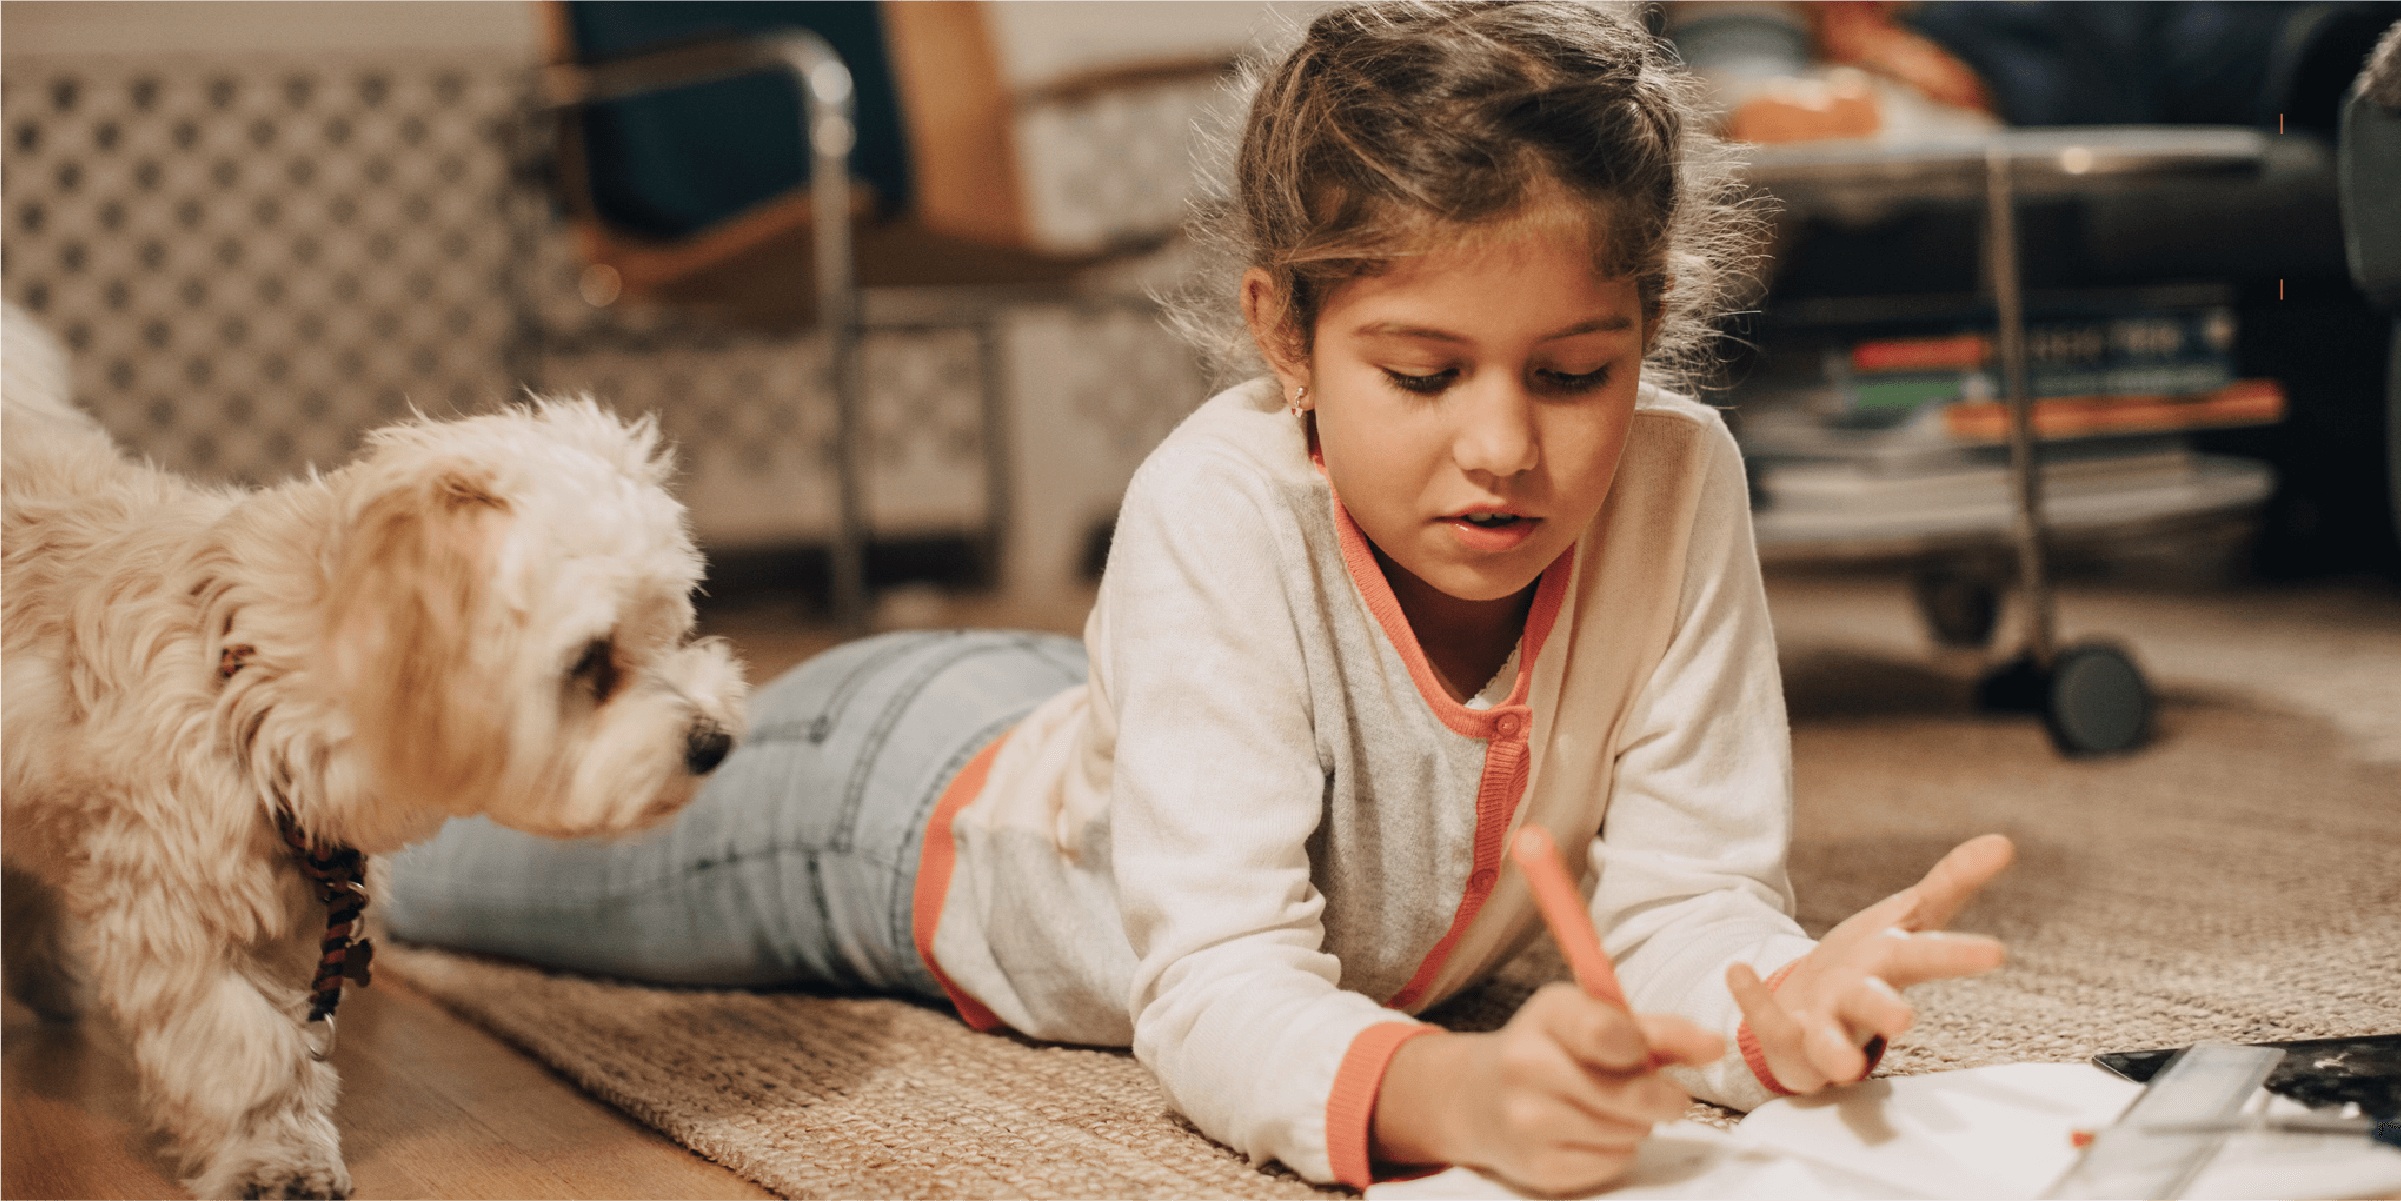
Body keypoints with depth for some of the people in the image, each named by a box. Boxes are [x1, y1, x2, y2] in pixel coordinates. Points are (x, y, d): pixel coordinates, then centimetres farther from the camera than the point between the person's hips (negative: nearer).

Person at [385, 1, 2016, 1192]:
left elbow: (1687, 893, -28)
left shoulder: (1678, 485, -31)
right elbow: (1217, 985, -46)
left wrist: (1779, 997, -52)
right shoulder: (1223, 510, -43)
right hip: (914, 802, -3)